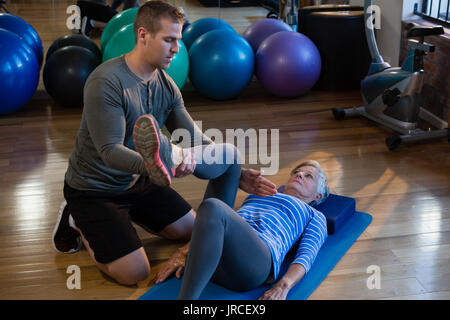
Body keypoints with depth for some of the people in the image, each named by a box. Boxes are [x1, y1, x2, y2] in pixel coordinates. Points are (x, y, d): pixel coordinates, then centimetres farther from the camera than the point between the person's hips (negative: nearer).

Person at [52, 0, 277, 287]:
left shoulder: (166, 86, -3)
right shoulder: (106, 83, -26)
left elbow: (196, 140, -1)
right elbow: (111, 152, -31)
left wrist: (238, 175, -10)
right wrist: (154, 166, -49)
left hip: (137, 180, 8)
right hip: (95, 188, -8)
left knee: (191, 229, 16)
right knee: (135, 273, -16)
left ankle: (124, 215, 25)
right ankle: (78, 223, 7)